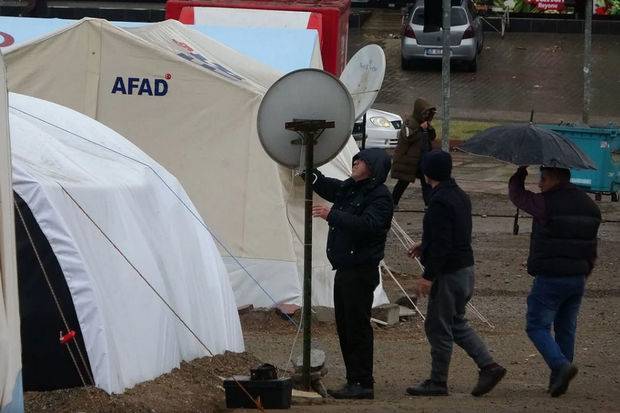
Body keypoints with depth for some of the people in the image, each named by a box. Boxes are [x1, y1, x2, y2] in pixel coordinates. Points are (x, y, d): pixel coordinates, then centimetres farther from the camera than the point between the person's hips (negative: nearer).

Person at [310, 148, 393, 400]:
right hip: (344, 270, 10)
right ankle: (354, 381, 20)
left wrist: (332, 215, -28)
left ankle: (363, 384, -5)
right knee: (345, 327, 13)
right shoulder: (348, 188, 15)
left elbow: (367, 225, -28)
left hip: (361, 272, -10)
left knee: (357, 327, -8)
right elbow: (323, 185, 29)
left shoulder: (380, 196, -13)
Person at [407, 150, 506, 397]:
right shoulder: (460, 196, 11)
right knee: (456, 323, 20)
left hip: (448, 274, -10)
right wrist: (425, 246, 28)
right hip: (465, 268, 10)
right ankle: (489, 366, 12)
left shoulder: (439, 202, -20)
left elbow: (442, 244, -25)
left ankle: (437, 383, 8)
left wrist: (428, 276, -22)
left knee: (438, 328, 1)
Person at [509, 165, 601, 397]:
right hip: (578, 278, 7)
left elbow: (516, 194, 2)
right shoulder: (589, 206, 9)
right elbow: (592, 248, 14)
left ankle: (561, 366, -20)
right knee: (566, 329, 14)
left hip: (550, 279, -7)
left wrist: (520, 172, 18)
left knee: (537, 326, -1)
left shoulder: (547, 204, -14)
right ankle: (558, 381, 17)